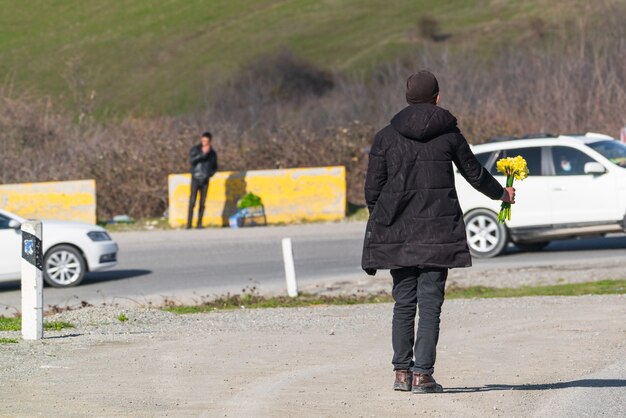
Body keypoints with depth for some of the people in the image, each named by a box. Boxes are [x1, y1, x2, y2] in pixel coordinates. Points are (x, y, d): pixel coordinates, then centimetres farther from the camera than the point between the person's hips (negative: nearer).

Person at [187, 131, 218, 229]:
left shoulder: (213, 153, 9)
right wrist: (202, 154, -19)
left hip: (205, 181, 2)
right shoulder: (195, 149, 2)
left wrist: (209, 174, -2)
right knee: (192, 202, -8)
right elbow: (192, 160, -13)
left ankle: (199, 224, 3)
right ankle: (189, 224, -9)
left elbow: (215, 167, 15)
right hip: (195, 178, -2)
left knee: (202, 203, 0)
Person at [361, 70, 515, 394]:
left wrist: (379, 224, 16)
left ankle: (402, 372, 8)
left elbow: (373, 188, 3)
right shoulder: (449, 133, 2)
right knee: (430, 303, -2)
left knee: (403, 302, 10)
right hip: (438, 230, -2)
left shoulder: (386, 136, 3)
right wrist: (501, 193, 32)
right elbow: (474, 172, 14)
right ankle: (422, 374, -8)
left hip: (397, 231, 2)